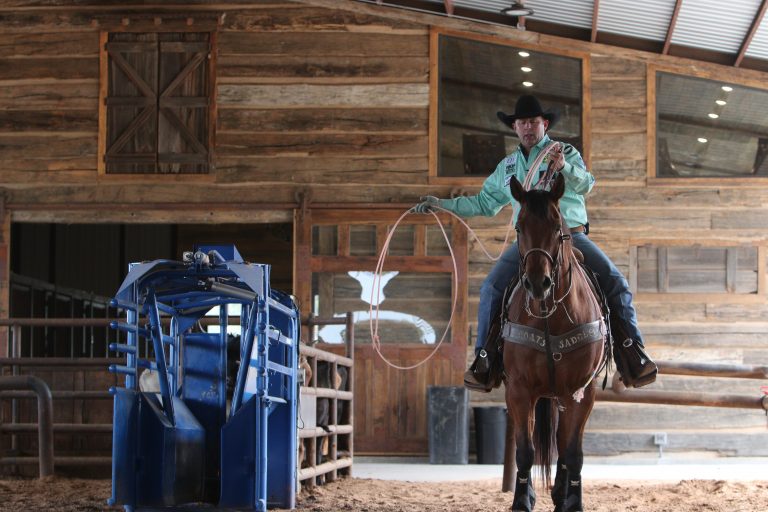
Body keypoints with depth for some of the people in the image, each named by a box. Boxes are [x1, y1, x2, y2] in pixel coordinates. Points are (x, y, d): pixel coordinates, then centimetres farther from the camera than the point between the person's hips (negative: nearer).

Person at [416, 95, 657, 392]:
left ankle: (633, 358, -12)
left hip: (571, 234, -2)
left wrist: (565, 167, -34)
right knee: (491, 288, -20)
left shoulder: (566, 152, 7)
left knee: (616, 283, -19)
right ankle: (484, 361, -11)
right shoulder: (508, 166, 19)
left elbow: (586, 184, -12)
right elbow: (485, 203, 26)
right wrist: (442, 204, 19)